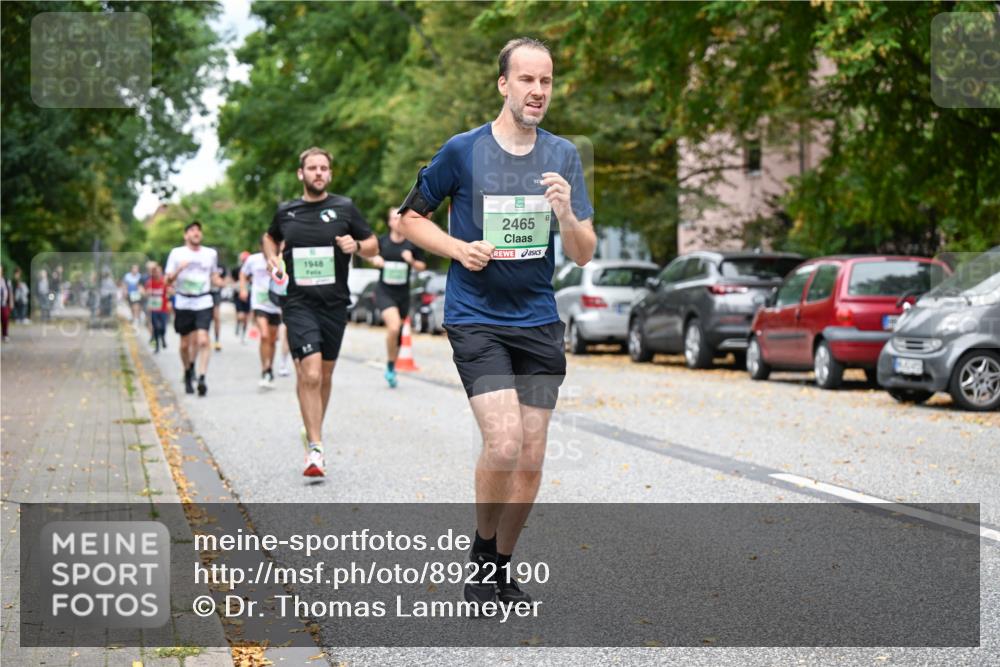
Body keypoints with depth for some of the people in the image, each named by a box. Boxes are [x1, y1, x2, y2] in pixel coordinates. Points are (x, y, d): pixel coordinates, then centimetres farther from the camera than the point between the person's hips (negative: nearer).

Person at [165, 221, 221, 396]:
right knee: (185, 344, 8)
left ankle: (201, 378, -19)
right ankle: (188, 374, 30)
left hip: (204, 303, 0)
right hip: (183, 303, 0)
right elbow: (168, 281, 2)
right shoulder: (177, 253, 4)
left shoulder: (211, 253, 9)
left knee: (203, 341, -16)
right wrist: (179, 269, -16)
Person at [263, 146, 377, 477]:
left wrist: (356, 246, -12)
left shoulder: (344, 208, 3)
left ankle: (315, 433, 32)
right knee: (309, 375, -15)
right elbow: (270, 237, 27)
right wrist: (271, 257, 6)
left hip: (335, 304, 1)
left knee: (324, 375, 12)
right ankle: (315, 447, -11)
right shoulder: (286, 212, 6)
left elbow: (373, 245, 9)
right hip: (299, 303, -1)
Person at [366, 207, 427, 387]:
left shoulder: (412, 244, -1)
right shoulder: (382, 241, -2)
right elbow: (371, 255, 15)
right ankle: (390, 367, -9)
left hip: (403, 293, 2)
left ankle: (392, 369, 32)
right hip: (384, 292, -2)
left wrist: (412, 261, -13)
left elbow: (422, 266, 6)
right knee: (394, 327, -25)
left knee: (397, 332, 12)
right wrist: (375, 260, -7)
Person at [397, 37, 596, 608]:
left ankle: (503, 564, 23)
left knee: (531, 459, 4)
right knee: (504, 444, -18)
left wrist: (566, 214, -19)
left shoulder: (563, 156, 4)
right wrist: (459, 249, -10)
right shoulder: (463, 150, -4)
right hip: (476, 319, -4)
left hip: (539, 323, 4)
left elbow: (584, 255, 2)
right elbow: (411, 217, 7)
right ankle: (482, 551, 7)